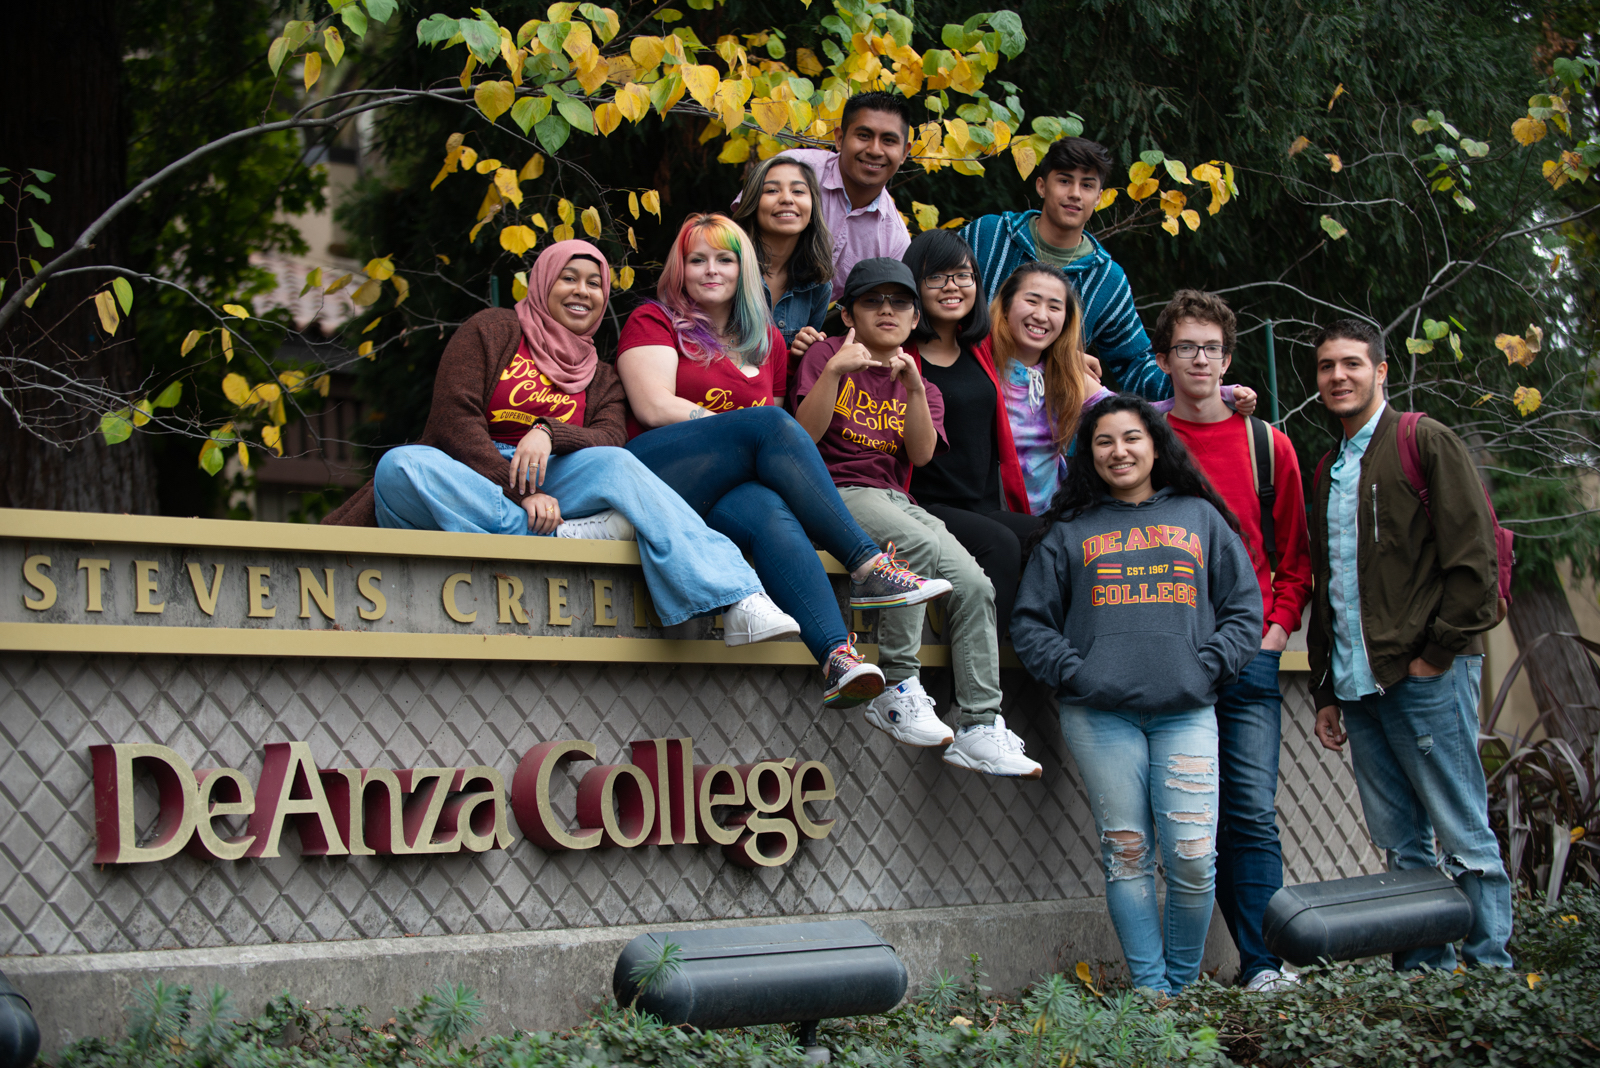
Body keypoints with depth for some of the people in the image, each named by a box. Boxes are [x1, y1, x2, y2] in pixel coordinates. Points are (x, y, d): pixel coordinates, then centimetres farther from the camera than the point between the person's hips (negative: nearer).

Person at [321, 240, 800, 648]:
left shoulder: (600, 379, 23)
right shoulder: (492, 330, 11)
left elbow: (609, 442, 1)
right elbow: (454, 419, -4)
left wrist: (549, 433, -22)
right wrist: (522, 494, -17)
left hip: (547, 486, 2)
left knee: (614, 465, -29)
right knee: (400, 467, -37)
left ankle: (738, 606, -44)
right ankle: (564, 536, -39)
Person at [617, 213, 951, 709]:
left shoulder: (767, 341, 25)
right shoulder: (653, 322, 12)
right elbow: (655, 408, -4)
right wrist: (741, 428, -7)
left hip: (731, 490, 4)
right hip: (655, 478, -4)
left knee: (770, 513, -35)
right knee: (769, 424, -29)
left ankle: (837, 658, -55)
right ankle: (867, 566, -32)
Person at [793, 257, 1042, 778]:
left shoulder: (923, 386, 21)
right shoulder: (828, 355, 9)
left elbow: (922, 455, 1)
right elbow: (806, 434, -6)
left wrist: (914, 388, -11)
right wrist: (834, 372, -18)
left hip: (897, 500, 5)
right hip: (838, 493, -5)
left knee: (974, 584, -17)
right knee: (919, 544, -35)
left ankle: (979, 727, -14)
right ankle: (896, 686, -26)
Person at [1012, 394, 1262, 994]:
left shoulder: (1200, 517, 17)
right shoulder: (1069, 531, 15)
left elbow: (1244, 607, 14)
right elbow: (1031, 621, 12)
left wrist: (1208, 667, -1)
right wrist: (1072, 673, -4)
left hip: (1186, 711, 0)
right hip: (1100, 714, 0)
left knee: (1193, 858, -8)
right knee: (1126, 854, -2)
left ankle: (1184, 985, 8)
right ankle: (1151, 992, 5)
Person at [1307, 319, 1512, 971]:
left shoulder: (1426, 443, 0)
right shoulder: (1328, 472, 22)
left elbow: (1472, 558, -8)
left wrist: (1437, 654, -12)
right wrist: (1325, 693, 18)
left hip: (1427, 677, -7)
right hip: (1357, 688, 7)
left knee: (1464, 837, -5)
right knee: (1401, 844, 7)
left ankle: (1490, 965, -1)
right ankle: (1425, 974, 10)